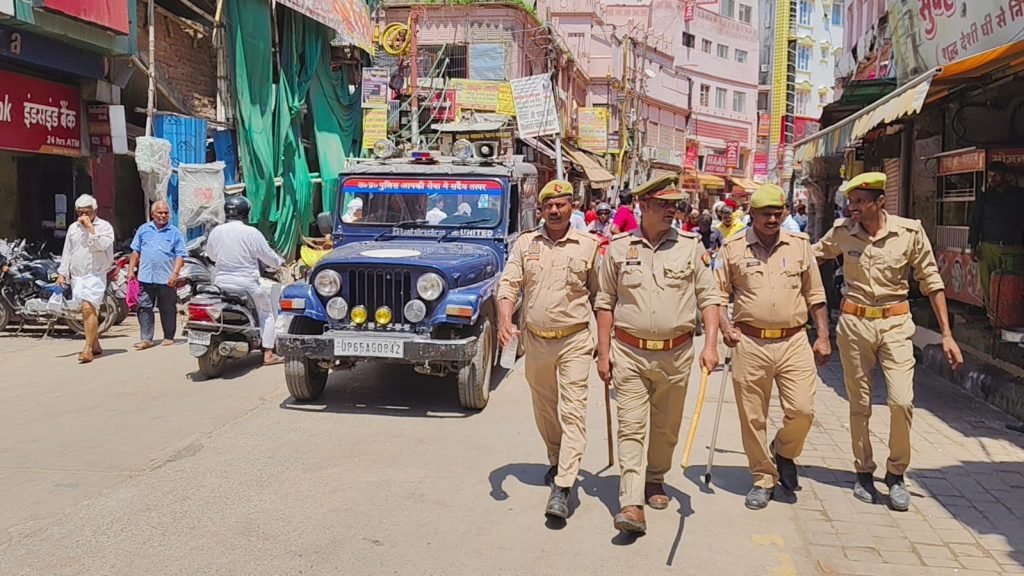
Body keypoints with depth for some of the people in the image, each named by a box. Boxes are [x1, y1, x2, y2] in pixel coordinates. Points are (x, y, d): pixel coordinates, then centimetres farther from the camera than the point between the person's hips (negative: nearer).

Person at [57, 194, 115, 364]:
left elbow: (103, 245, -19)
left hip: (95, 275, -6)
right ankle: (95, 345, 24)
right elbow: (67, 252, 17)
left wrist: (91, 228, -18)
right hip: (77, 276, 6)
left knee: (88, 308, -20)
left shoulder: (104, 226, -1)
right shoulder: (73, 228, 15)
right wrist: (62, 273, 12)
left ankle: (88, 349, -22)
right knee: (88, 311, 12)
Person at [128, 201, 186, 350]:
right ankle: (146, 339, 5)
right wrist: (131, 270, 8)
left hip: (166, 279, -2)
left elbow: (180, 255, -1)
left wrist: (175, 273, -11)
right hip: (146, 277, 2)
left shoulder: (175, 233, 3)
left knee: (168, 309, 6)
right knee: (144, 308, 1)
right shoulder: (143, 229, 11)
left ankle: (169, 337, 16)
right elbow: (135, 252, 15)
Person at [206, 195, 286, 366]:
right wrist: (280, 262, 16)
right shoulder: (251, 233, -12)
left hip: (221, 283, 4)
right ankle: (268, 353, 6)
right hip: (247, 284, -4)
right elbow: (269, 257, -5)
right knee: (266, 310, 12)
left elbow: (210, 255, 16)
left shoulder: (216, 232, 2)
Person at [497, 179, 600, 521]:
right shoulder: (525, 244, 4)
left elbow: (598, 295, 6)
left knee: (572, 412, -9)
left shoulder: (588, 246, 0)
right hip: (535, 340, 3)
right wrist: (505, 321, -20)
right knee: (544, 410, 17)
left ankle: (562, 488, -11)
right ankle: (556, 461, 41)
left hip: (575, 342, -3)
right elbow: (509, 285, -3)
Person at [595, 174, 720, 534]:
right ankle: (632, 506, -8)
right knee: (631, 429, -6)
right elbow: (605, 303, 6)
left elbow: (708, 297, 4)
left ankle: (655, 480, 37)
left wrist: (711, 344, -9)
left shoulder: (690, 247, 3)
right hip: (629, 353, -1)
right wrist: (603, 352, 2)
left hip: (676, 354, 1)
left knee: (666, 428, 14)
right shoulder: (618, 248, 2)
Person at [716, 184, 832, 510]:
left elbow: (815, 294, 13)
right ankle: (763, 479, 21)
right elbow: (718, 293, 7)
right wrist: (725, 327, -9)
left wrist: (823, 336, 8)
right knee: (753, 418, 4)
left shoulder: (800, 245, 9)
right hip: (750, 343, -1)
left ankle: (784, 453, 25)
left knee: (802, 410, -6)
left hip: (794, 341, 1)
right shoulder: (733, 248, 4)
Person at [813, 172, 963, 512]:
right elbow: (810, 255, 15)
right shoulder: (842, 232, -2)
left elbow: (931, 282, -1)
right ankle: (864, 471, 24)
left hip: (895, 323, -1)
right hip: (853, 322, 1)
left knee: (901, 401, -11)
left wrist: (946, 334, -3)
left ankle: (896, 474, 10)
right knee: (859, 404, 8)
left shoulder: (909, 232, -6)